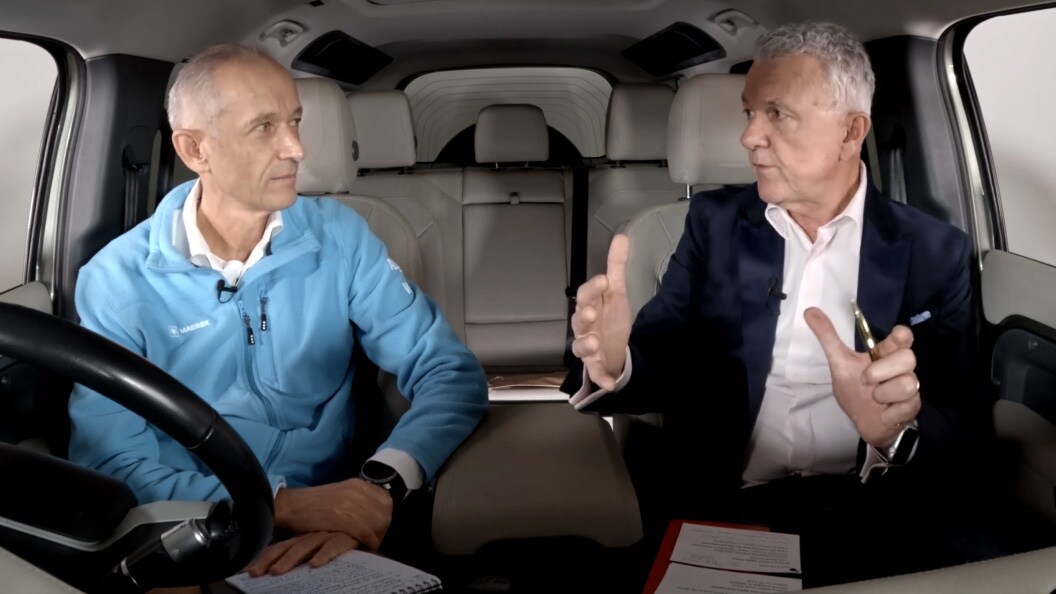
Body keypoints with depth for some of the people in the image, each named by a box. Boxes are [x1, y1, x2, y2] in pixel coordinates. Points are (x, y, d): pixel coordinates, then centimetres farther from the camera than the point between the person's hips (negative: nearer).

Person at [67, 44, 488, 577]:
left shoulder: (339, 236, -1)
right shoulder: (117, 278, -5)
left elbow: (451, 371, -6)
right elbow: (108, 463, -12)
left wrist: (379, 488, -23)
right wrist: (282, 504, -25)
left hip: (329, 539, 1)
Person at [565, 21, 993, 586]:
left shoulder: (935, 251, 5)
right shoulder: (715, 220, 9)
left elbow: (962, 426, 0)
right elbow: (665, 365, 5)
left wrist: (895, 432, -24)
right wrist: (615, 365, -19)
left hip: (868, 524, 0)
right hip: (719, 510, 1)